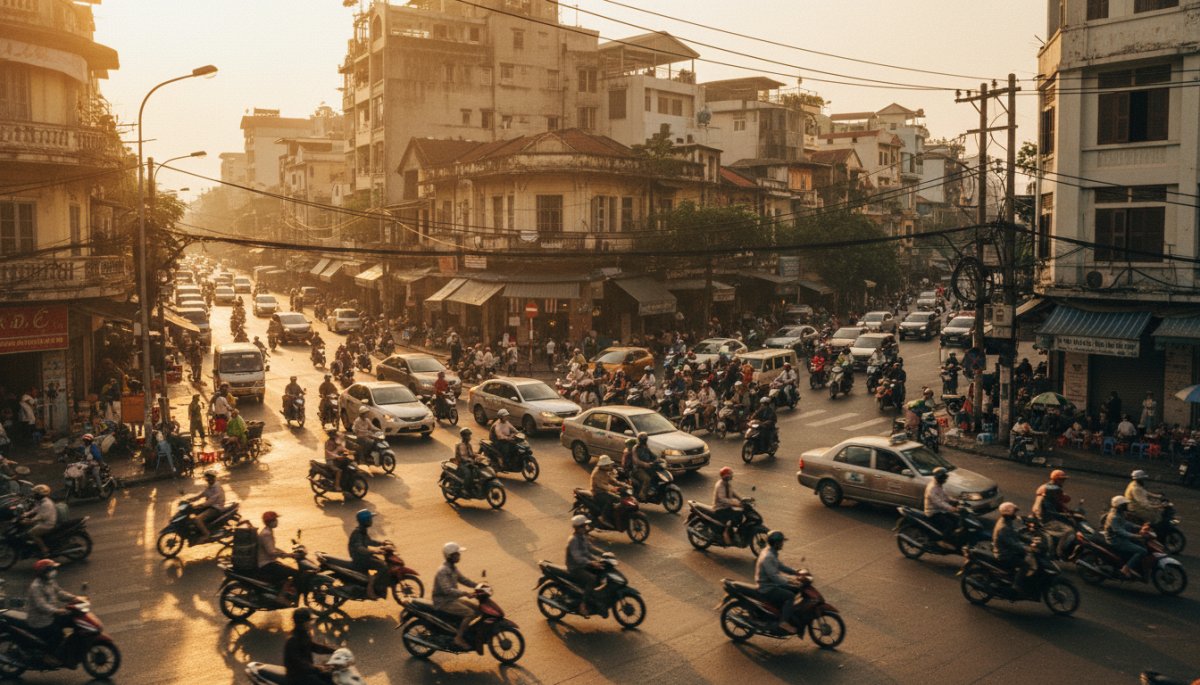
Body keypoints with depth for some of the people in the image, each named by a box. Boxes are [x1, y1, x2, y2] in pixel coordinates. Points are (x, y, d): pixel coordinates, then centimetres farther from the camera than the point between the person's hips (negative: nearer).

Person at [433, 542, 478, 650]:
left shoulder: (453, 568, 9)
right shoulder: (443, 571, -21)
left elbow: (462, 579, 17)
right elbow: (447, 590, -32)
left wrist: (477, 586, 3)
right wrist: (464, 593, -41)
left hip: (452, 599, 9)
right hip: (443, 602, -9)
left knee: (478, 608, 6)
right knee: (470, 613, -23)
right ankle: (458, 639, -16)